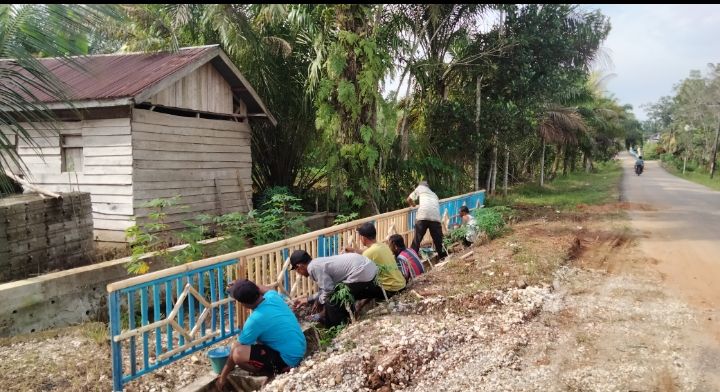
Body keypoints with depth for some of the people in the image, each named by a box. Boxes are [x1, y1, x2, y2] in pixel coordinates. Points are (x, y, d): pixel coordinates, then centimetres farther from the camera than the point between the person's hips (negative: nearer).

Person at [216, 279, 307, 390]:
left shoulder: (256, 319, -24)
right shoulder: (272, 296, -6)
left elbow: (236, 351, -12)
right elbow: (265, 289, 24)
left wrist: (223, 376, 1)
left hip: (288, 359, -9)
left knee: (238, 354, -22)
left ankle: (275, 373, -2)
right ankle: (278, 368, 17)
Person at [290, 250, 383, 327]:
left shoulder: (313, 267, -11)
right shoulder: (318, 262, 19)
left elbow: (329, 290, -16)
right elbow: (328, 289, 28)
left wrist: (319, 301, 4)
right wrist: (307, 300, 34)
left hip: (361, 275, -10)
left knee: (331, 305, -3)